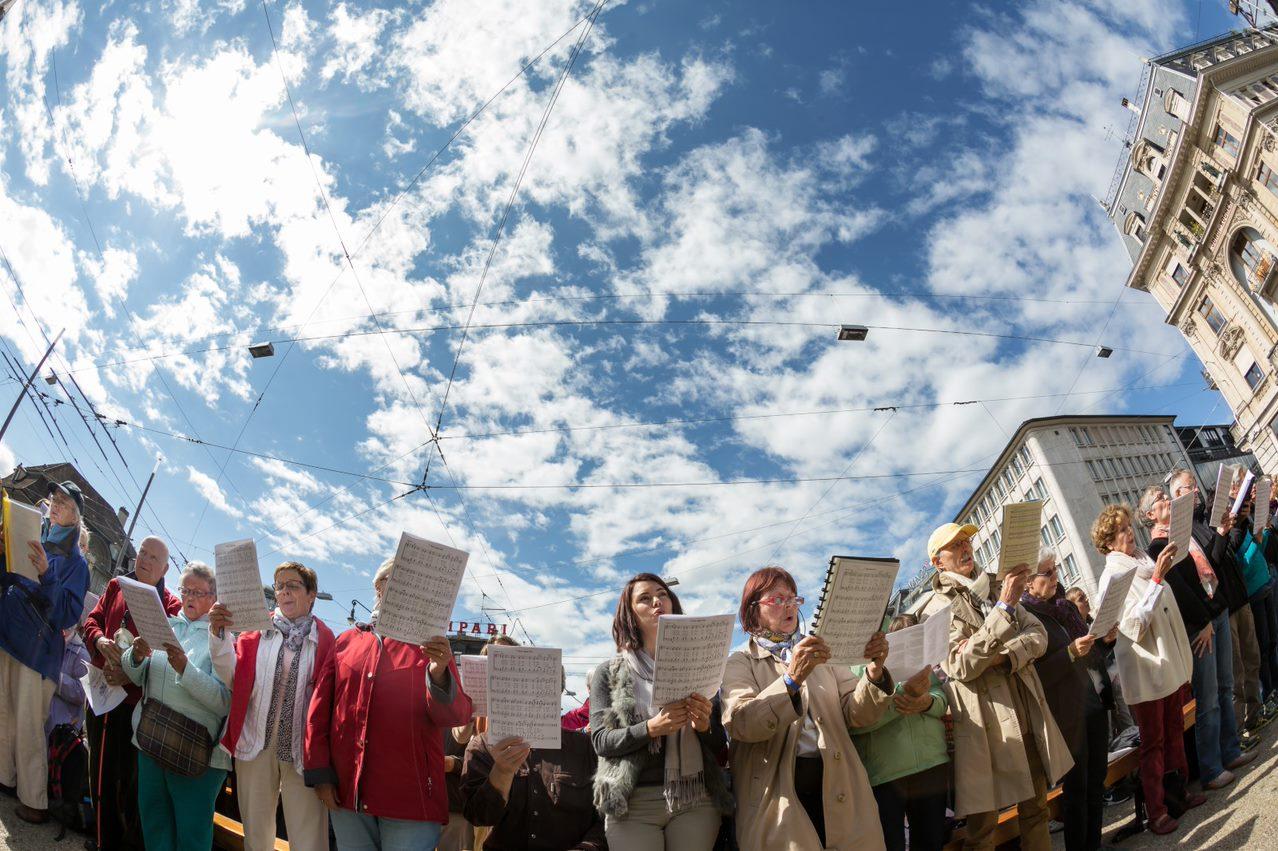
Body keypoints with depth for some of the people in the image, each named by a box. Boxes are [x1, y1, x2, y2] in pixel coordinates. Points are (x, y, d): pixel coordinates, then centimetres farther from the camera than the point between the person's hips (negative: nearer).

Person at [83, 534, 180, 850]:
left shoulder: (171, 605, -5)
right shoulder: (115, 588, 11)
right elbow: (92, 620, 7)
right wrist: (100, 640, -15)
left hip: (135, 696, -5)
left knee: (128, 776, -1)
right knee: (100, 769, 15)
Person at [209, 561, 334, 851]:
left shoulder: (324, 639, -1)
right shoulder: (256, 627, 6)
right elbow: (232, 679, -1)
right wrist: (219, 633, -13)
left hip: (302, 749, -2)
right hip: (255, 743, 3)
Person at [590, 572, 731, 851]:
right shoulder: (608, 673, 6)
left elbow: (720, 744, 10)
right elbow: (600, 741, -3)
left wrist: (704, 725, -12)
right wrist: (651, 728, -19)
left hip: (697, 800, 1)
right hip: (633, 803, -1)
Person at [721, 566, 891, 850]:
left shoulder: (824, 656, 15)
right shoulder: (739, 663, 2)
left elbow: (857, 715, 4)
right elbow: (740, 724, -16)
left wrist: (874, 672, -15)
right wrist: (791, 678, -30)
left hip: (841, 792, 3)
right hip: (777, 796, -3)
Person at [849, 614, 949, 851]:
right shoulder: (860, 667, -2)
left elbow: (942, 698, 8)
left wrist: (927, 701, -17)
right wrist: (905, 693, -25)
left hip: (932, 766, 5)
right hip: (882, 775, -5)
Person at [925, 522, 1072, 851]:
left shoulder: (995, 588, 13)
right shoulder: (938, 606, -8)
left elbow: (1038, 634, 5)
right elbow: (960, 666, -21)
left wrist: (1003, 656, -17)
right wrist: (1004, 606, -26)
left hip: (1028, 714, 6)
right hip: (987, 725, -6)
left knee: (1035, 807, 17)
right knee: (983, 825, 2)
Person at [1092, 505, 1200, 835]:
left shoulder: (1145, 561, 6)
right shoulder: (1112, 576, -15)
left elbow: (1168, 612, 18)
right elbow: (1134, 627, -24)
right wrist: (1156, 578, -27)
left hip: (1172, 665, 7)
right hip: (1146, 672, -7)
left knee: (1175, 731, 19)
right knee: (1153, 743, 3)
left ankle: (1180, 791, 34)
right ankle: (1156, 812, 14)